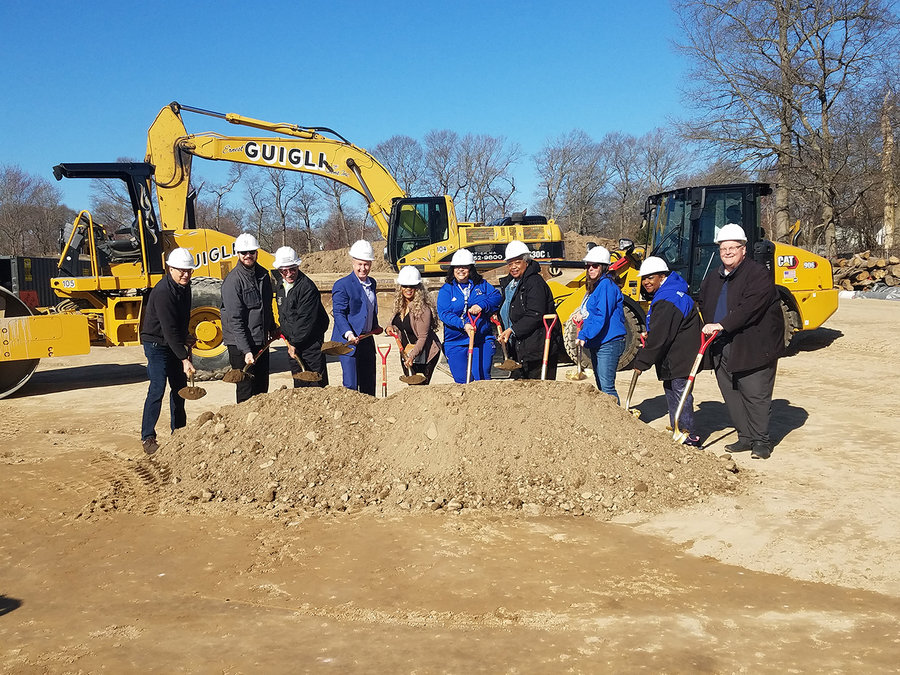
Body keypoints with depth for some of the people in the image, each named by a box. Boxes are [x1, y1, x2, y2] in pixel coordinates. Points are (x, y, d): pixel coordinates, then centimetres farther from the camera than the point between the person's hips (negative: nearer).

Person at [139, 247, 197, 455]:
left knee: (180, 387, 12)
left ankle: (178, 432, 23)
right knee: (157, 389, -12)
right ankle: (147, 437, -5)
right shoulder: (163, 292, -26)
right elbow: (169, 329, -29)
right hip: (157, 344, -9)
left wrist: (186, 340, 20)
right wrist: (184, 359, -30)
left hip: (174, 343, 9)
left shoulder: (184, 286, 3)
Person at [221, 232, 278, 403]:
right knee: (247, 389, -3)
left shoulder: (263, 274, 7)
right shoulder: (232, 281, -17)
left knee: (262, 387, 15)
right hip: (240, 344, -7)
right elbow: (235, 320, -22)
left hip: (261, 340, 7)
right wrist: (246, 351, -27)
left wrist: (272, 328, 30)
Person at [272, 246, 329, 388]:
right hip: (293, 342, 8)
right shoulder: (279, 285, 8)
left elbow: (306, 320, -20)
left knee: (317, 384, -5)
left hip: (311, 343, -8)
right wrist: (284, 333, 14)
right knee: (299, 384, 13)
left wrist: (295, 343, -14)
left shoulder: (308, 287, -18)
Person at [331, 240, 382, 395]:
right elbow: (339, 313, -17)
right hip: (349, 341, -7)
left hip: (367, 341, 7)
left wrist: (375, 327, 24)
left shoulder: (372, 283, 12)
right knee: (351, 385, -9)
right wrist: (348, 334, -29)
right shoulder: (342, 285, -12)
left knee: (369, 384, 14)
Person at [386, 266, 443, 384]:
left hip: (424, 352, -7)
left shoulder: (423, 308, -21)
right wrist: (390, 328, -5)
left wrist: (412, 355, -34)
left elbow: (422, 337, -22)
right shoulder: (400, 304, 2)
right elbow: (398, 325, 18)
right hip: (406, 352, 7)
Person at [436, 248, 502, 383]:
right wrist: (463, 325, -22)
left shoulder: (482, 285, 11)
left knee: (482, 379, -2)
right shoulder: (446, 290, 3)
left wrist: (482, 305, -15)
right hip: (455, 343, -1)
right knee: (462, 381, 2)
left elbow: (497, 296, 2)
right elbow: (443, 313, -9)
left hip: (482, 340, 1)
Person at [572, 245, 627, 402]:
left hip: (609, 343, -10)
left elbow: (601, 316, -22)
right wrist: (582, 314, 9)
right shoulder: (593, 286, 17)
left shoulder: (606, 285, -13)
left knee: (607, 387, -12)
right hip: (596, 343, 10)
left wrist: (584, 335, -26)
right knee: (600, 386, 15)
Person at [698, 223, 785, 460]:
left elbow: (749, 307, -22)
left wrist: (722, 325, -25)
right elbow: (703, 304, 30)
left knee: (755, 395, -3)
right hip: (722, 349, 8)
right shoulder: (713, 279, 16)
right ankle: (746, 437, 22)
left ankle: (761, 441, 8)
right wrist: (709, 327, 15)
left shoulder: (758, 274, -10)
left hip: (754, 348, -7)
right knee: (731, 395, 10)